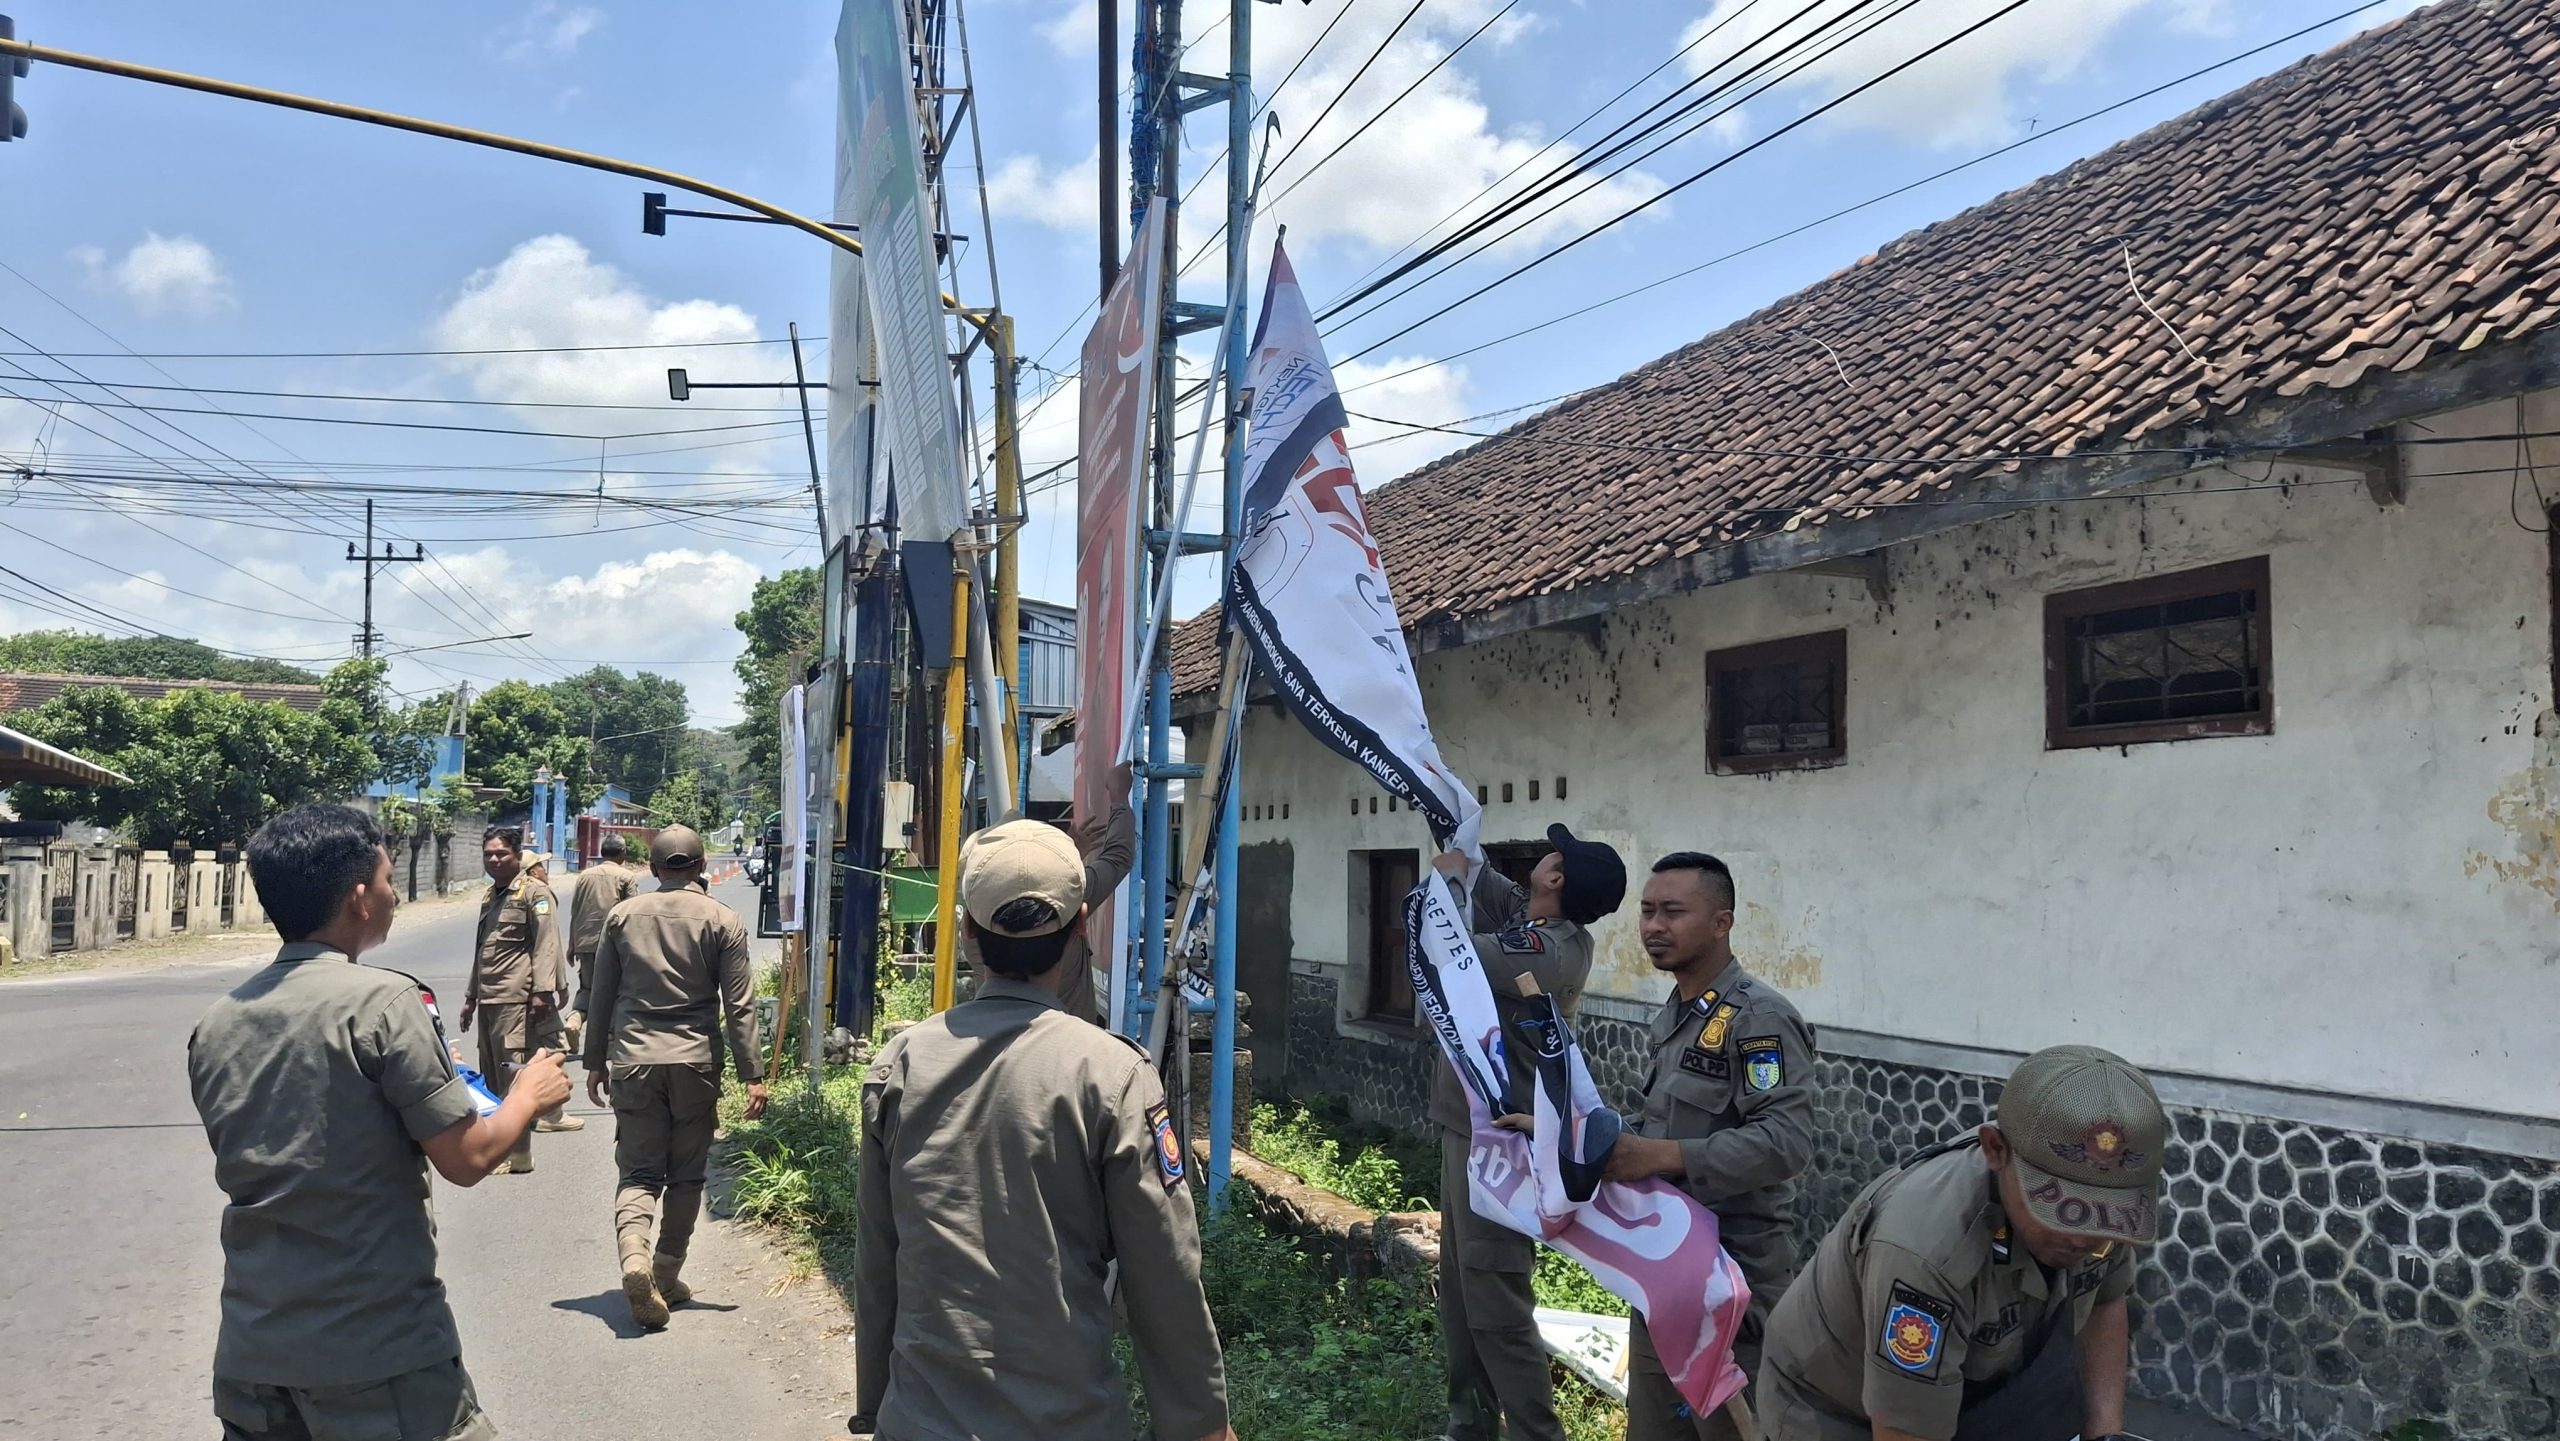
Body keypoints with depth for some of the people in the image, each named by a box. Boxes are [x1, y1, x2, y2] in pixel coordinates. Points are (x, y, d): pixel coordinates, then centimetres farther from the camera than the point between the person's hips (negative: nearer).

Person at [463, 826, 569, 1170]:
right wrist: (471, 997, 28)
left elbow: (546, 944, -13)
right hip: (489, 999, 9)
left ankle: (517, 1154, -5)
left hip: (516, 999, -9)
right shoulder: (491, 896, 22)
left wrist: (542, 991, -21)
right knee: (491, 1075, 12)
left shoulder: (534, 891, -5)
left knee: (513, 1076, -9)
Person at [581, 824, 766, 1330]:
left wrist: (596, 1062, 18)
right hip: (695, 1062, -1)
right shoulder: (723, 921, -3)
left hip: (633, 1061, 1)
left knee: (639, 1171, 4)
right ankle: (667, 1277, 16)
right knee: (686, 1175, 11)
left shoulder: (623, 916, 5)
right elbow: (739, 1005, -5)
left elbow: (600, 997, 9)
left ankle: (634, 1255, -21)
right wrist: (753, 1074, -2)